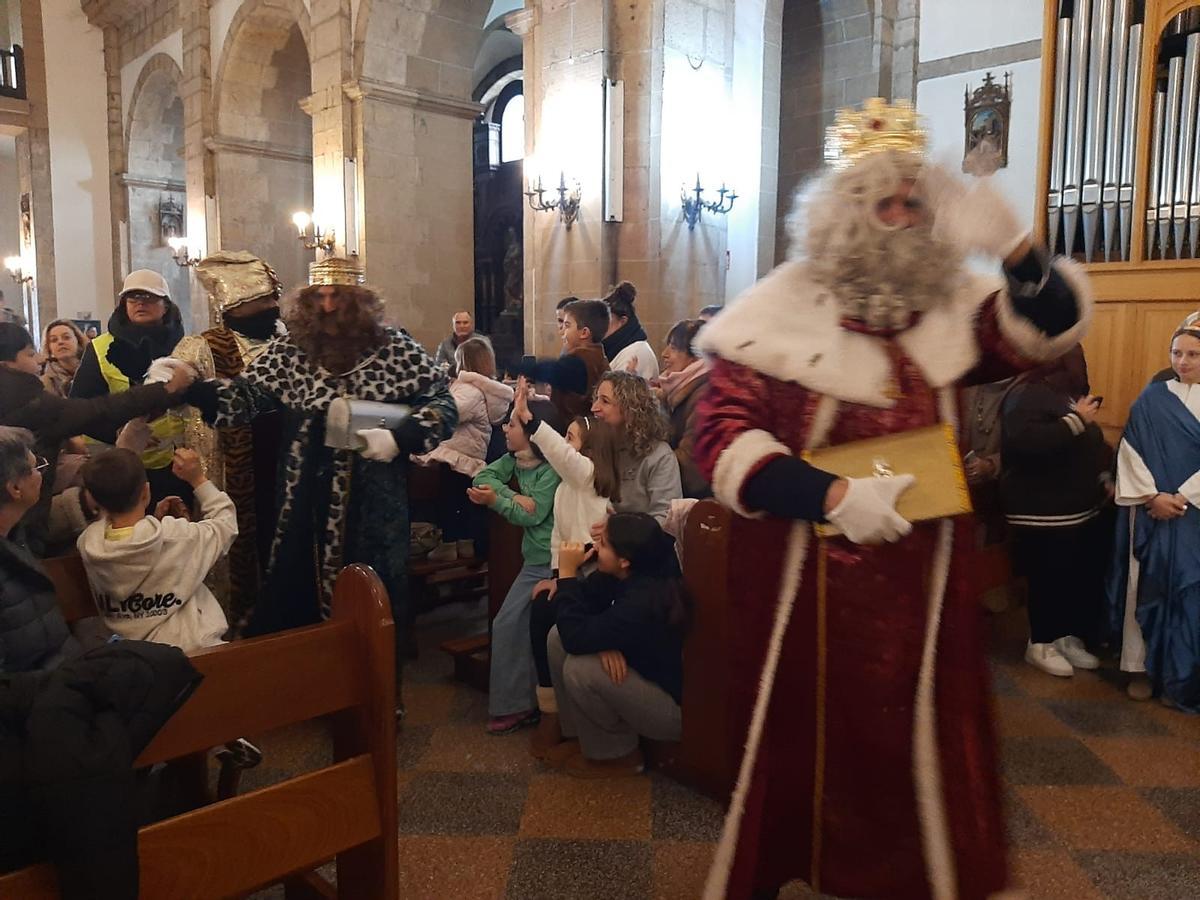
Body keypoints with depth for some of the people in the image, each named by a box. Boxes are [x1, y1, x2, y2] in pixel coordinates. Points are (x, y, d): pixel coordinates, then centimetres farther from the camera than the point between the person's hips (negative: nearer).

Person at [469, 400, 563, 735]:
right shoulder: (515, 459, 9)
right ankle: (514, 703, 15)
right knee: (507, 625, 7)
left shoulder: (553, 469, -15)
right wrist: (515, 497, -14)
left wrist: (496, 500, -21)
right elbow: (484, 477, -2)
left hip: (555, 562, -8)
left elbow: (534, 515, -18)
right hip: (535, 560, 8)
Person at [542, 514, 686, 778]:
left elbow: (576, 638, -32)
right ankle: (580, 735, 12)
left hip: (674, 706, -9)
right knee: (557, 637, -1)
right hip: (641, 671, 9)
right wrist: (604, 643, -21)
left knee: (579, 669, -27)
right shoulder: (623, 575, -9)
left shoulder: (643, 602, -34)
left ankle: (617, 755, -1)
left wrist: (567, 573, -25)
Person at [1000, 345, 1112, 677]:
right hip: (1043, 513, -9)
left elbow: (1089, 445, 27)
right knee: (1049, 581, -4)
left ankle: (1070, 637, 27)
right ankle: (1040, 644, 13)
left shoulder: (1069, 394, 15)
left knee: (1085, 579, 11)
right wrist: (1076, 420, -23)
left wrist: (1104, 479, 12)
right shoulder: (1027, 395, -14)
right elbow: (1024, 442, -32)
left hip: (1084, 509, 9)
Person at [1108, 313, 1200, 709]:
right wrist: (1152, 496, -11)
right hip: (1150, 510, 0)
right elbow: (1131, 453, -1)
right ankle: (1142, 667, 11)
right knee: (1146, 585, 2)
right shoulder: (1151, 399, 3)